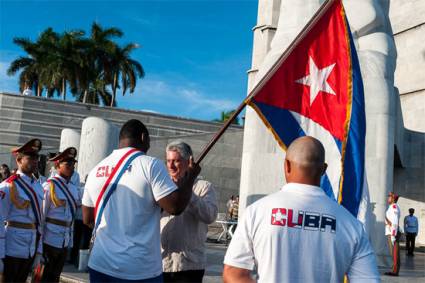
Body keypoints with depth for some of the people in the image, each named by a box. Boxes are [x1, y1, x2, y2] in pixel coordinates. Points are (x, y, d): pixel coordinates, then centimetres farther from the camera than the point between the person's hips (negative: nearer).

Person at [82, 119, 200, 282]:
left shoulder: (96, 170, 7)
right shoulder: (151, 165, -9)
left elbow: (87, 219, 14)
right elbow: (176, 206, -15)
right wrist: (190, 176, 1)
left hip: (100, 266, 5)